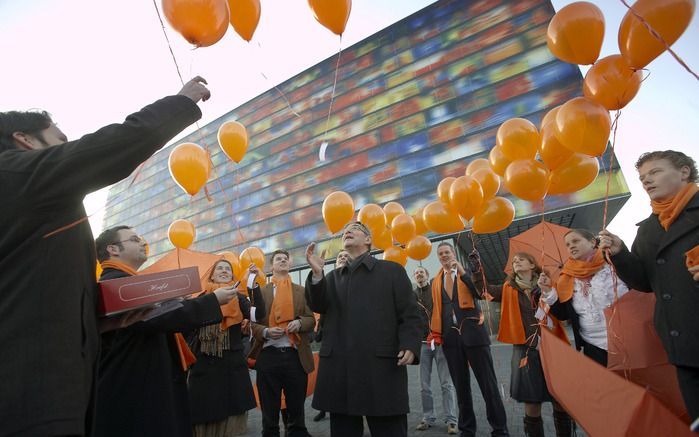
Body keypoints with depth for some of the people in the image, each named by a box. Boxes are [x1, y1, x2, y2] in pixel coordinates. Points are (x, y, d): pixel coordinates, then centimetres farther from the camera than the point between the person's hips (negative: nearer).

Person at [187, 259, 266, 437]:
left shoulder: (239, 298, 5)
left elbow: (259, 314, -14)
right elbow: (191, 329, 8)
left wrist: (254, 282, -20)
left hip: (233, 365, 0)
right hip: (204, 366, 0)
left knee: (232, 418, 6)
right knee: (206, 419, 7)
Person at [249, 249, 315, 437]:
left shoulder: (301, 291, 12)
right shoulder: (261, 291, 8)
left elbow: (311, 319, 9)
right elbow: (252, 323, 4)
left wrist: (299, 323, -11)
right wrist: (266, 331, -15)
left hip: (296, 356, 1)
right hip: (268, 355, -1)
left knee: (296, 409, 10)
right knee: (269, 411, 10)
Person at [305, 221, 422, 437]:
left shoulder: (392, 270, 10)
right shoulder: (333, 277, 21)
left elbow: (409, 314, 3)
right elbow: (318, 306, 4)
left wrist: (410, 345, -15)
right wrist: (317, 273, -12)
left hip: (383, 367, -3)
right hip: (339, 369, 4)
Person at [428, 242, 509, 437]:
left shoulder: (468, 272, 4)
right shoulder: (436, 281, 13)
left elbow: (481, 294, -12)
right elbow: (436, 308, 14)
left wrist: (462, 272, -15)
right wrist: (436, 333, 5)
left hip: (472, 333, -3)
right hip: (450, 336, 3)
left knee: (488, 383, 1)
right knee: (460, 384, 9)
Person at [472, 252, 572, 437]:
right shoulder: (508, 289, 8)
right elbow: (485, 289, -7)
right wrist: (477, 268, -22)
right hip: (526, 351, 0)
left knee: (560, 403, 6)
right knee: (531, 405, 4)